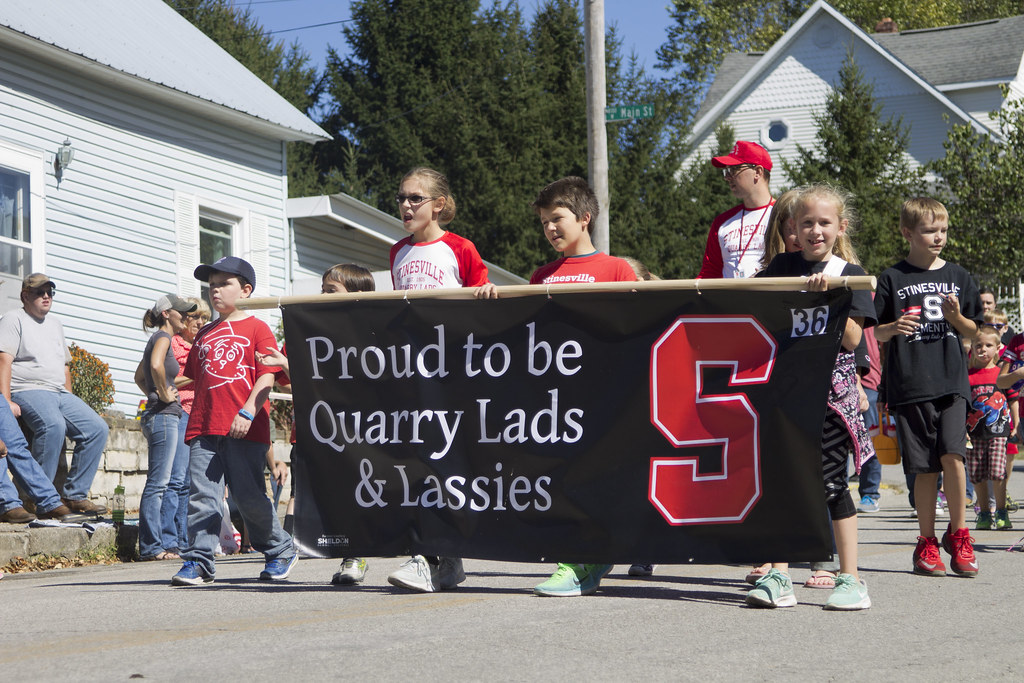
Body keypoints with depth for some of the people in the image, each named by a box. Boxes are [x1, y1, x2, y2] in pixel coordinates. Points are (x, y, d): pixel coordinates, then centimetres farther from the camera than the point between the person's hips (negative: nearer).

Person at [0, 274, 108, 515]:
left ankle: (74, 495, -6)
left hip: (60, 394, 8)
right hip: (28, 391, -8)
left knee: (97, 428, -9)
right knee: (53, 425, -36)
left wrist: (70, 401, 19)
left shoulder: (55, 324, 24)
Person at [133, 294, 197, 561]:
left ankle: (170, 543, 13)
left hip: (166, 417, 10)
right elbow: (156, 365, -30)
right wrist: (164, 394, -18)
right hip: (163, 416, -10)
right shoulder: (163, 337, -8)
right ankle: (151, 547, -8)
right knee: (158, 483, -9)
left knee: (165, 483, 11)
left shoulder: (161, 339, 20)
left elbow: (139, 376, 32)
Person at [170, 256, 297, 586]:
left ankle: (280, 551, 19)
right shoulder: (205, 334, 21)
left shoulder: (257, 328, 3)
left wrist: (247, 413, -16)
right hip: (204, 429, 5)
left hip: (245, 431, -5)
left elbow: (267, 376, -6)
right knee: (202, 496, -5)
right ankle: (198, 562, -4)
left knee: (249, 496, -1)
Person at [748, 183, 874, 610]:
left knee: (831, 481, -4)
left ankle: (850, 580, 4)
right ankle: (778, 578, 6)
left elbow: (852, 338, -9)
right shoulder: (783, 267, 8)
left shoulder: (849, 275, 0)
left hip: (830, 387, -3)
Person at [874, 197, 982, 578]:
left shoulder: (958, 277, 11)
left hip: (951, 381, 1)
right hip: (909, 383, -1)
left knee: (952, 455, -14)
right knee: (925, 467, 0)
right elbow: (876, 333, 6)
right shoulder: (893, 278, 4)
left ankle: (958, 534, 3)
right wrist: (893, 328, -16)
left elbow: (972, 331, 15)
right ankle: (927, 542, 12)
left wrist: (956, 317, -6)